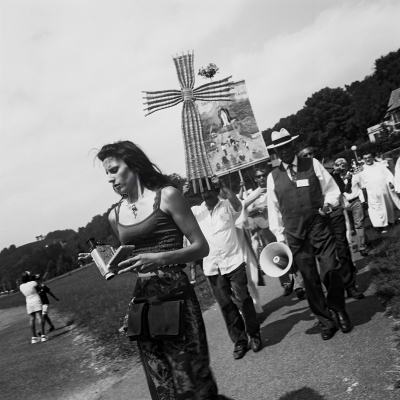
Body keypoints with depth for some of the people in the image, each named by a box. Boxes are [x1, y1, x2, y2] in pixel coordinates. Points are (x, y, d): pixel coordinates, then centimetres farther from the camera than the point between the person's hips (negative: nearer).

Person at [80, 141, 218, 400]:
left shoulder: (167, 196, -4)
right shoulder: (115, 216, 10)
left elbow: (202, 247, -6)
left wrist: (160, 258, -19)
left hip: (175, 294, -5)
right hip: (142, 299, 5)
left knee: (191, 378, -1)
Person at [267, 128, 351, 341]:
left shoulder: (312, 164, 3)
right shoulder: (273, 177, 5)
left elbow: (331, 189, 8)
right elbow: (274, 210, 7)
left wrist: (328, 203, -13)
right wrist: (280, 237, 4)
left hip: (320, 229, -1)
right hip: (295, 235, 1)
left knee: (331, 271, -8)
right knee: (310, 280, 5)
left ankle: (339, 310, 21)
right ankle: (326, 322, 21)